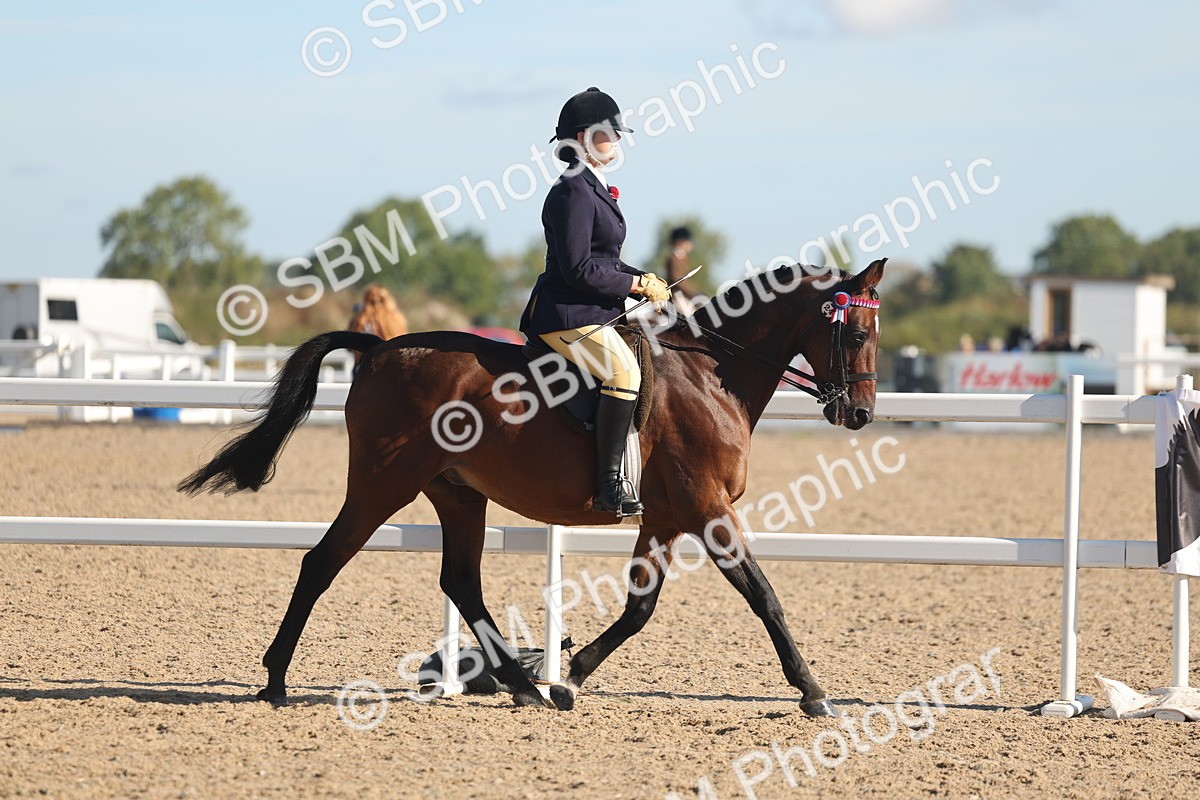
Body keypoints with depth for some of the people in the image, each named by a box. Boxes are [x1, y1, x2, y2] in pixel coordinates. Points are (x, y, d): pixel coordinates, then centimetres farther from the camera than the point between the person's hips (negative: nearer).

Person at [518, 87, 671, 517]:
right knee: (624, 371, -29)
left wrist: (646, 280, 8)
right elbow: (579, 269, -21)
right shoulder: (573, 192, -14)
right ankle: (609, 485, -30)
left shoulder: (593, 188, 18)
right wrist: (637, 285, -13)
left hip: (590, 314, 11)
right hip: (567, 316, -11)